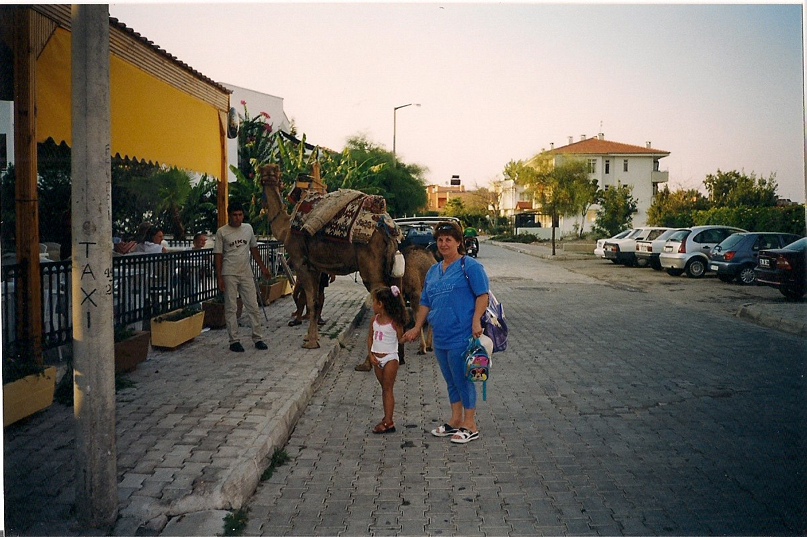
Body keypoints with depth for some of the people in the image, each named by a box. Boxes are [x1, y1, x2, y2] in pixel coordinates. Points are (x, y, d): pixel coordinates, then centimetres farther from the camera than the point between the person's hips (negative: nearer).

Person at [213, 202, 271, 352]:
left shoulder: (248, 228, 7)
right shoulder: (222, 232, -4)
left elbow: (254, 249, 17)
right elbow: (218, 255, -4)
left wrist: (263, 267, 15)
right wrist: (219, 278, -9)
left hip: (246, 274, 4)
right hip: (229, 275, -3)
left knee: (253, 307, 4)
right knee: (231, 308, 1)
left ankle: (257, 338, 11)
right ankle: (234, 340, 9)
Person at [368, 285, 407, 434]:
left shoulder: (394, 322, -15)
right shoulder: (375, 320, 3)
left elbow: (401, 339, -11)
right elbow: (370, 337, 8)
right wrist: (371, 355, 0)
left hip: (390, 358, -6)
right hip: (377, 359, 6)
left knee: (388, 389, -3)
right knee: (384, 388, 12)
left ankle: (388, 421, -1)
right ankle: (387, 419, 20)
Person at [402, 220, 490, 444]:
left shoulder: (469, 266, -6)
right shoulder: (433, 271, 16)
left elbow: (482, 294, -11)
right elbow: (426, 302, 21)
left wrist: (476, 321, -22)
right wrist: (417, 328, 19)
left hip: (461, 335, -7)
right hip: (440, 336, 7)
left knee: (463, 379, -1)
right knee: (451, 380, 16)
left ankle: (470, 426, 11)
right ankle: (456, 421, 28)